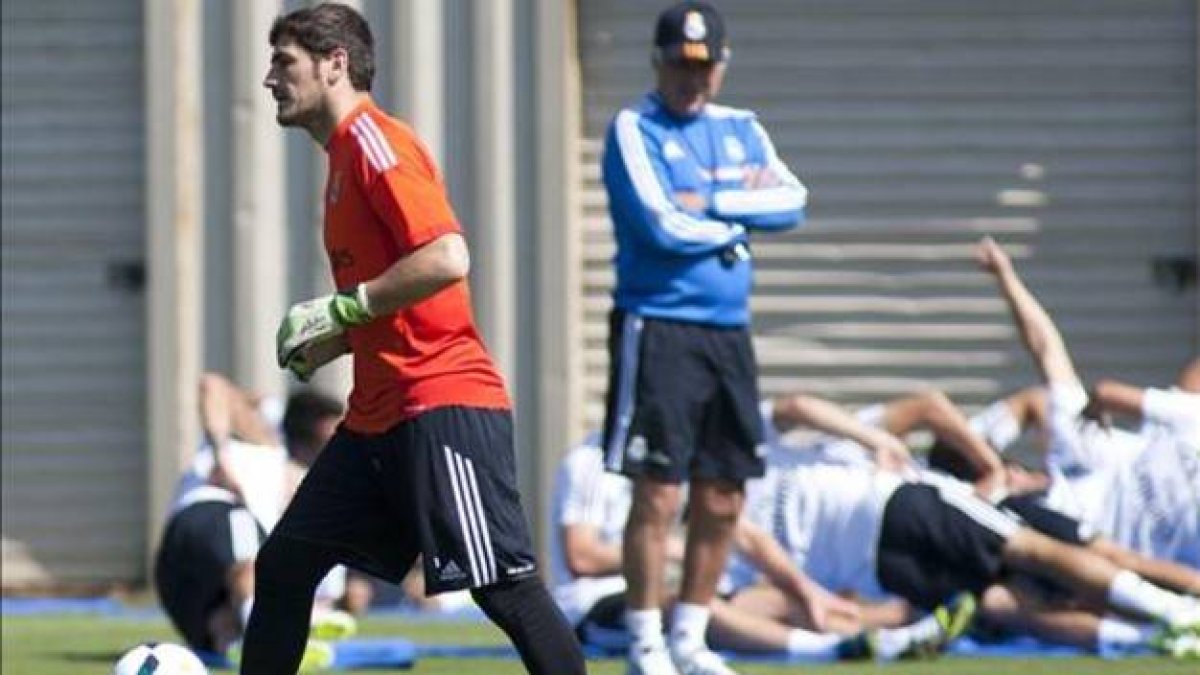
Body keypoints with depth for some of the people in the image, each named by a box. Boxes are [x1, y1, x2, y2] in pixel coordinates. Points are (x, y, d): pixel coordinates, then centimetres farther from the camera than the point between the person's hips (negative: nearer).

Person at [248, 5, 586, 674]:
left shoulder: (375, 141, -10)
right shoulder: (346, 153, 19)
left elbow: (446, 259, -23)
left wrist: (343, 308, -15)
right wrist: (328, 343, 12)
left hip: (443, 403, -10)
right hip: (379, 413, 10)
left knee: (506, 587, -13)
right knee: (284, 563, 10)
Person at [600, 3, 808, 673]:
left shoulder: (743, 131, 15)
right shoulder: (634, 130, -3)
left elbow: (792, 201, 0)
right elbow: (664, 225, -16)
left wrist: (712, 204, -12)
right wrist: (744, 214, -1)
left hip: (730, 332, 6)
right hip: (658, 329, -6)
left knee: (723, 501, 7)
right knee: (658, 494, -8)